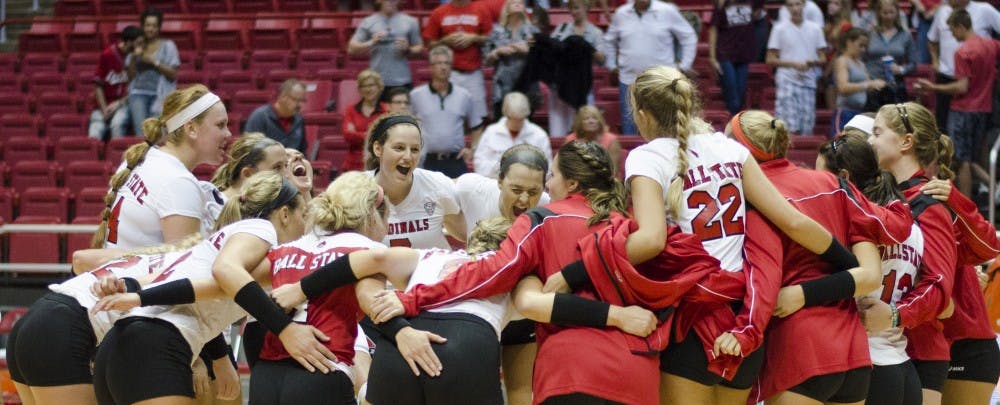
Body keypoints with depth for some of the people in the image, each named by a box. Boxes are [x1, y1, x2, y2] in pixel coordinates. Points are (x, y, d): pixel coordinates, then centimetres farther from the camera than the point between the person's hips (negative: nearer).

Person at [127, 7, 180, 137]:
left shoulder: (167, 46, 8)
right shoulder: (137, 47, 17)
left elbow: (173, 75, 1)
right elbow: (131, 76, 15)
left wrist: (154, 62, -7)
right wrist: (134, 57, 1)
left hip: (159, 96, -2)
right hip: (139, 93, 2)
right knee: (141, 131, -17)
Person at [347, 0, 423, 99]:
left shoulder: (410, 22, 9)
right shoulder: (368, 22, 6)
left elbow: (419, 49, 13)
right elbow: (351, 49, 3)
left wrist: (407, 49, -9)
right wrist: (372, 43, -12)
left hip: (402, 83, 1)